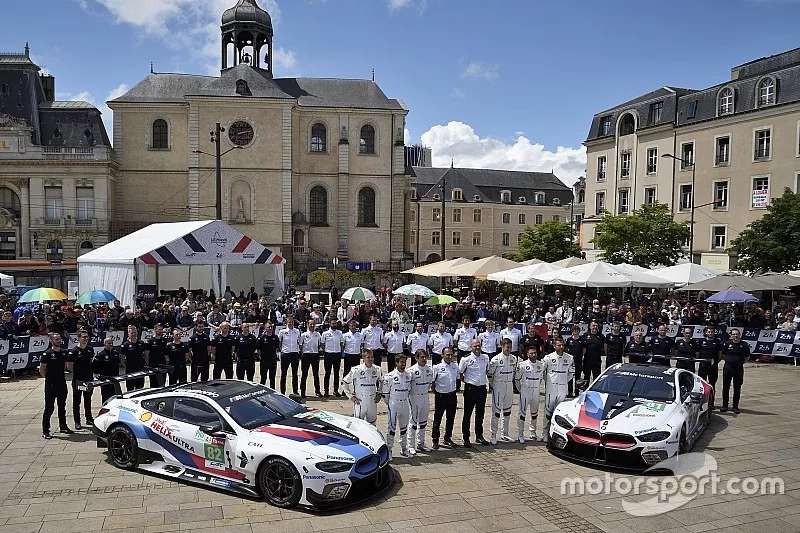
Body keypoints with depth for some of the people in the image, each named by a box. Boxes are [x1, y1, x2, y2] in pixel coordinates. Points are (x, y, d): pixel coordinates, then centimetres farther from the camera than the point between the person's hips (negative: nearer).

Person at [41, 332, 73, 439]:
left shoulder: (64, 353, 7)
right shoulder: (47, 354, -8)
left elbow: (69, 367, 17)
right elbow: (41, 370, -6)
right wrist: (49, 378, -2)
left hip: (62, 383, 5)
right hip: (50, 385, -5)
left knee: (62, 407, 15)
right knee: (49, 408, -2)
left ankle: (63, 427, 26)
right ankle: (45, 431, 4)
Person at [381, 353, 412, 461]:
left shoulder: (408, 375, 3)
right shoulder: (390, 376, -13)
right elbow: (385, 391, -7)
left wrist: (405, 398, 12)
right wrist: (389, 403, 0)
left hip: (405, 404, 5)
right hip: (394, 404, -5)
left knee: (404, 427, 14)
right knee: (392, 427, -3)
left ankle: (404, 449, 25)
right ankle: (389, 450, 4)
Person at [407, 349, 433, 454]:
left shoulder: (429, 369, 3)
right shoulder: (412, 370, -15)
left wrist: (426, 391, 12)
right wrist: (407, 396, -11)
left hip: (425, 397, 6)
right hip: (415, 398, -6)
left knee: (423, 422, 14)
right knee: (414, 422, 0)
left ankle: (421, 443, 27)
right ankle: (411, 446, 8)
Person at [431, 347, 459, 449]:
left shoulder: (455, 366, 3)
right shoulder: (437, 367, -11)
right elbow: (432, 383, -6)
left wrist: (453, 390, 12)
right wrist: (436, 393, -3)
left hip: (452, 395, 5)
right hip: (441, 396, -5)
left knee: (450, 418, 14)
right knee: (437, 419, 3)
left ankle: (448, 438, 29)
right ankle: (435, 441, 14)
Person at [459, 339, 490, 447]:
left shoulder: (486, 358, 4)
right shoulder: (466, 360, -9)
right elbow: (460, 372, 1)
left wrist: (484, 380, 13)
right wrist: (464, 381, 0)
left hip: (482, 388, 4)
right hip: (470, 388, -4)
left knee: (480, 414, 14)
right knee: (467, 415, 2)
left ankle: (479, 436, 27)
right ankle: (466, 438, 10)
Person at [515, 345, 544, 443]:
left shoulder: (541, 365, 1)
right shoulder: (522, 365, -12)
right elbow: (517, 378, -4)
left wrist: (537, 386, 11)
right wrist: (520, 389, -2)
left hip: (536, 392, 5)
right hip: (525, 392, -4)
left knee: (535, 413, 13)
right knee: (523, 413, -3)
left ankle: (533, 433, 25)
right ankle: (520, 435, 4)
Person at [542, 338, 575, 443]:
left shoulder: (569, 358, 3)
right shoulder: (548, 358, -5)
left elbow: (572, 372, 16)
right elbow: (541, 371, 4)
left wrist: (565, 381, 9)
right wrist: (547, 380, 4)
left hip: (563, 388, 2)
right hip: (550, 388, -2)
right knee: (548, 411, 1)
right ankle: (546, 434, 8)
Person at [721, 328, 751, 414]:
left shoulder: (744, 345, 0)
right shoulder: (727, 344, 2)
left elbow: (747, 357, 11)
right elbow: (723, 355, 12)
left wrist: (741, 363, 4)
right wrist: (729, 361, 4)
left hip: (739, 369, 0)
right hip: (728, 368, 0)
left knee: (737, 388, 5)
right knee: (726, 387, 4)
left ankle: (735, 406, 15)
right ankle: (724, 405, 14)